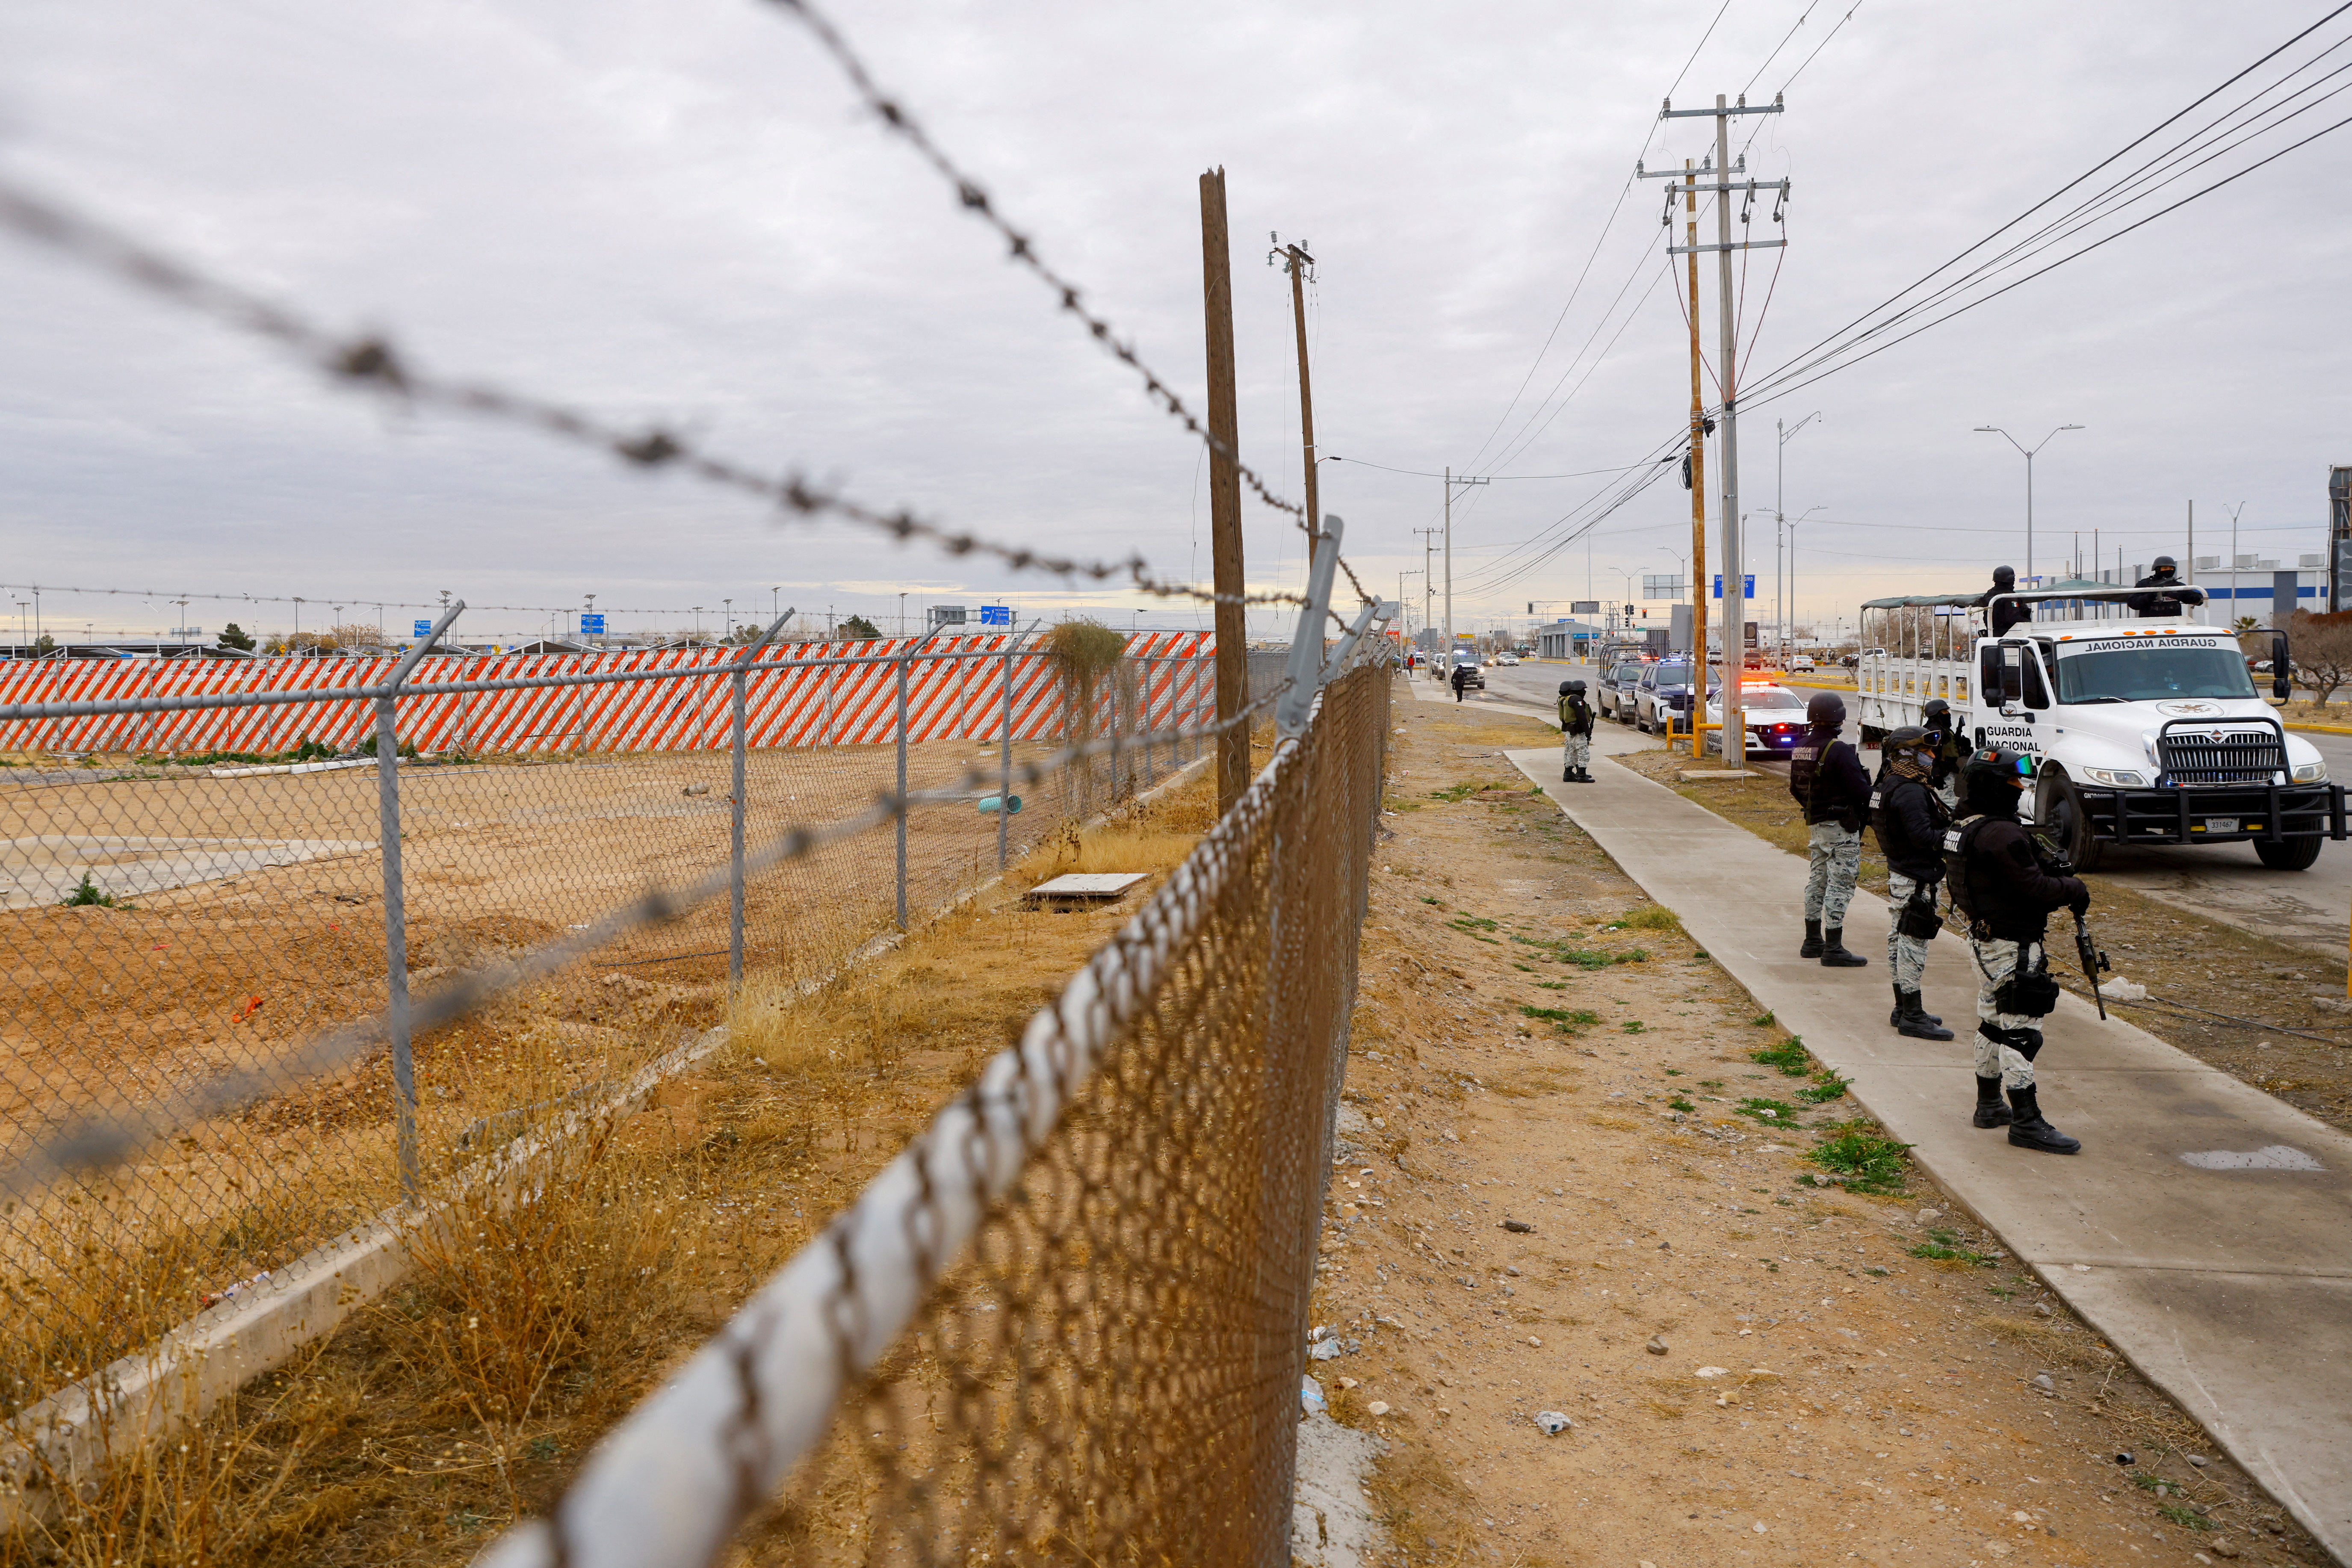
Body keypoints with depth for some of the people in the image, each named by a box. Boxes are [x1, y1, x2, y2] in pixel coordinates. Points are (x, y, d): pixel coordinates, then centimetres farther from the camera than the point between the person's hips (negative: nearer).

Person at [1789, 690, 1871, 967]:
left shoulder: (1799, 749, 6)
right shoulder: (1839, 751, -19)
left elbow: (1795, 788, 16)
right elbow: (1860, 791, -20)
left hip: (1814, 825, 8)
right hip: (1841, 827, -8)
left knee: (1818, 879, 17)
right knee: (1840, 884, -5)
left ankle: (1813, 941, 24)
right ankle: (1833, 949, -6)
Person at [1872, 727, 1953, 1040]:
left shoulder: (1891, 785, 12)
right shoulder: (1910, 792, -20)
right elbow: (1924, 836, -25)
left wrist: (1951, 825, 6)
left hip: (1900, 874, 11)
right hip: (1914, 881, -11)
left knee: (1900, 943, 16)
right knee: (1913, 945, -6)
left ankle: (1903, 1010, 25)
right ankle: (1912, 1017, -2)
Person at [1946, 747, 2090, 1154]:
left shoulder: (1964, 828, 8)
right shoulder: (2002, 834, -23)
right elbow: (2035, 888, -23)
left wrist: (2054, 877, 4)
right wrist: (2073, 888, -5)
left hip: (1984, 938, 10)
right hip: (2011, 948, -10)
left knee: (1993, 1022, 19)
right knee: (2019, 1031, -4)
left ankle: (1989, 1105, 31)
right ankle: (2026, 1123, 1)